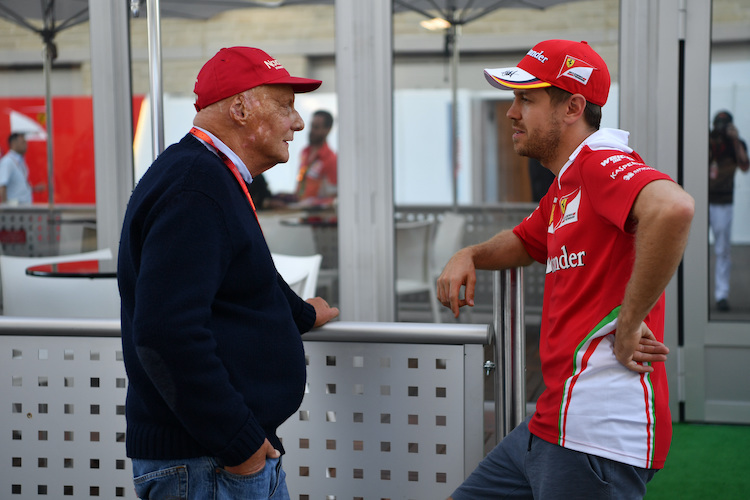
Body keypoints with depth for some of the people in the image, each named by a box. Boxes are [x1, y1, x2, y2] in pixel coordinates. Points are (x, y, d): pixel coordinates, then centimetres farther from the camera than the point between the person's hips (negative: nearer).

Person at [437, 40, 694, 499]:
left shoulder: (602, 165, -13)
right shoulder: (563, 189, 20)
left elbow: (673, 208, -35)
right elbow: (523, 242, 40)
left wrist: (629, 324, -26)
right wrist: (469, 257, 18)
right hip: (551, 423, 10)